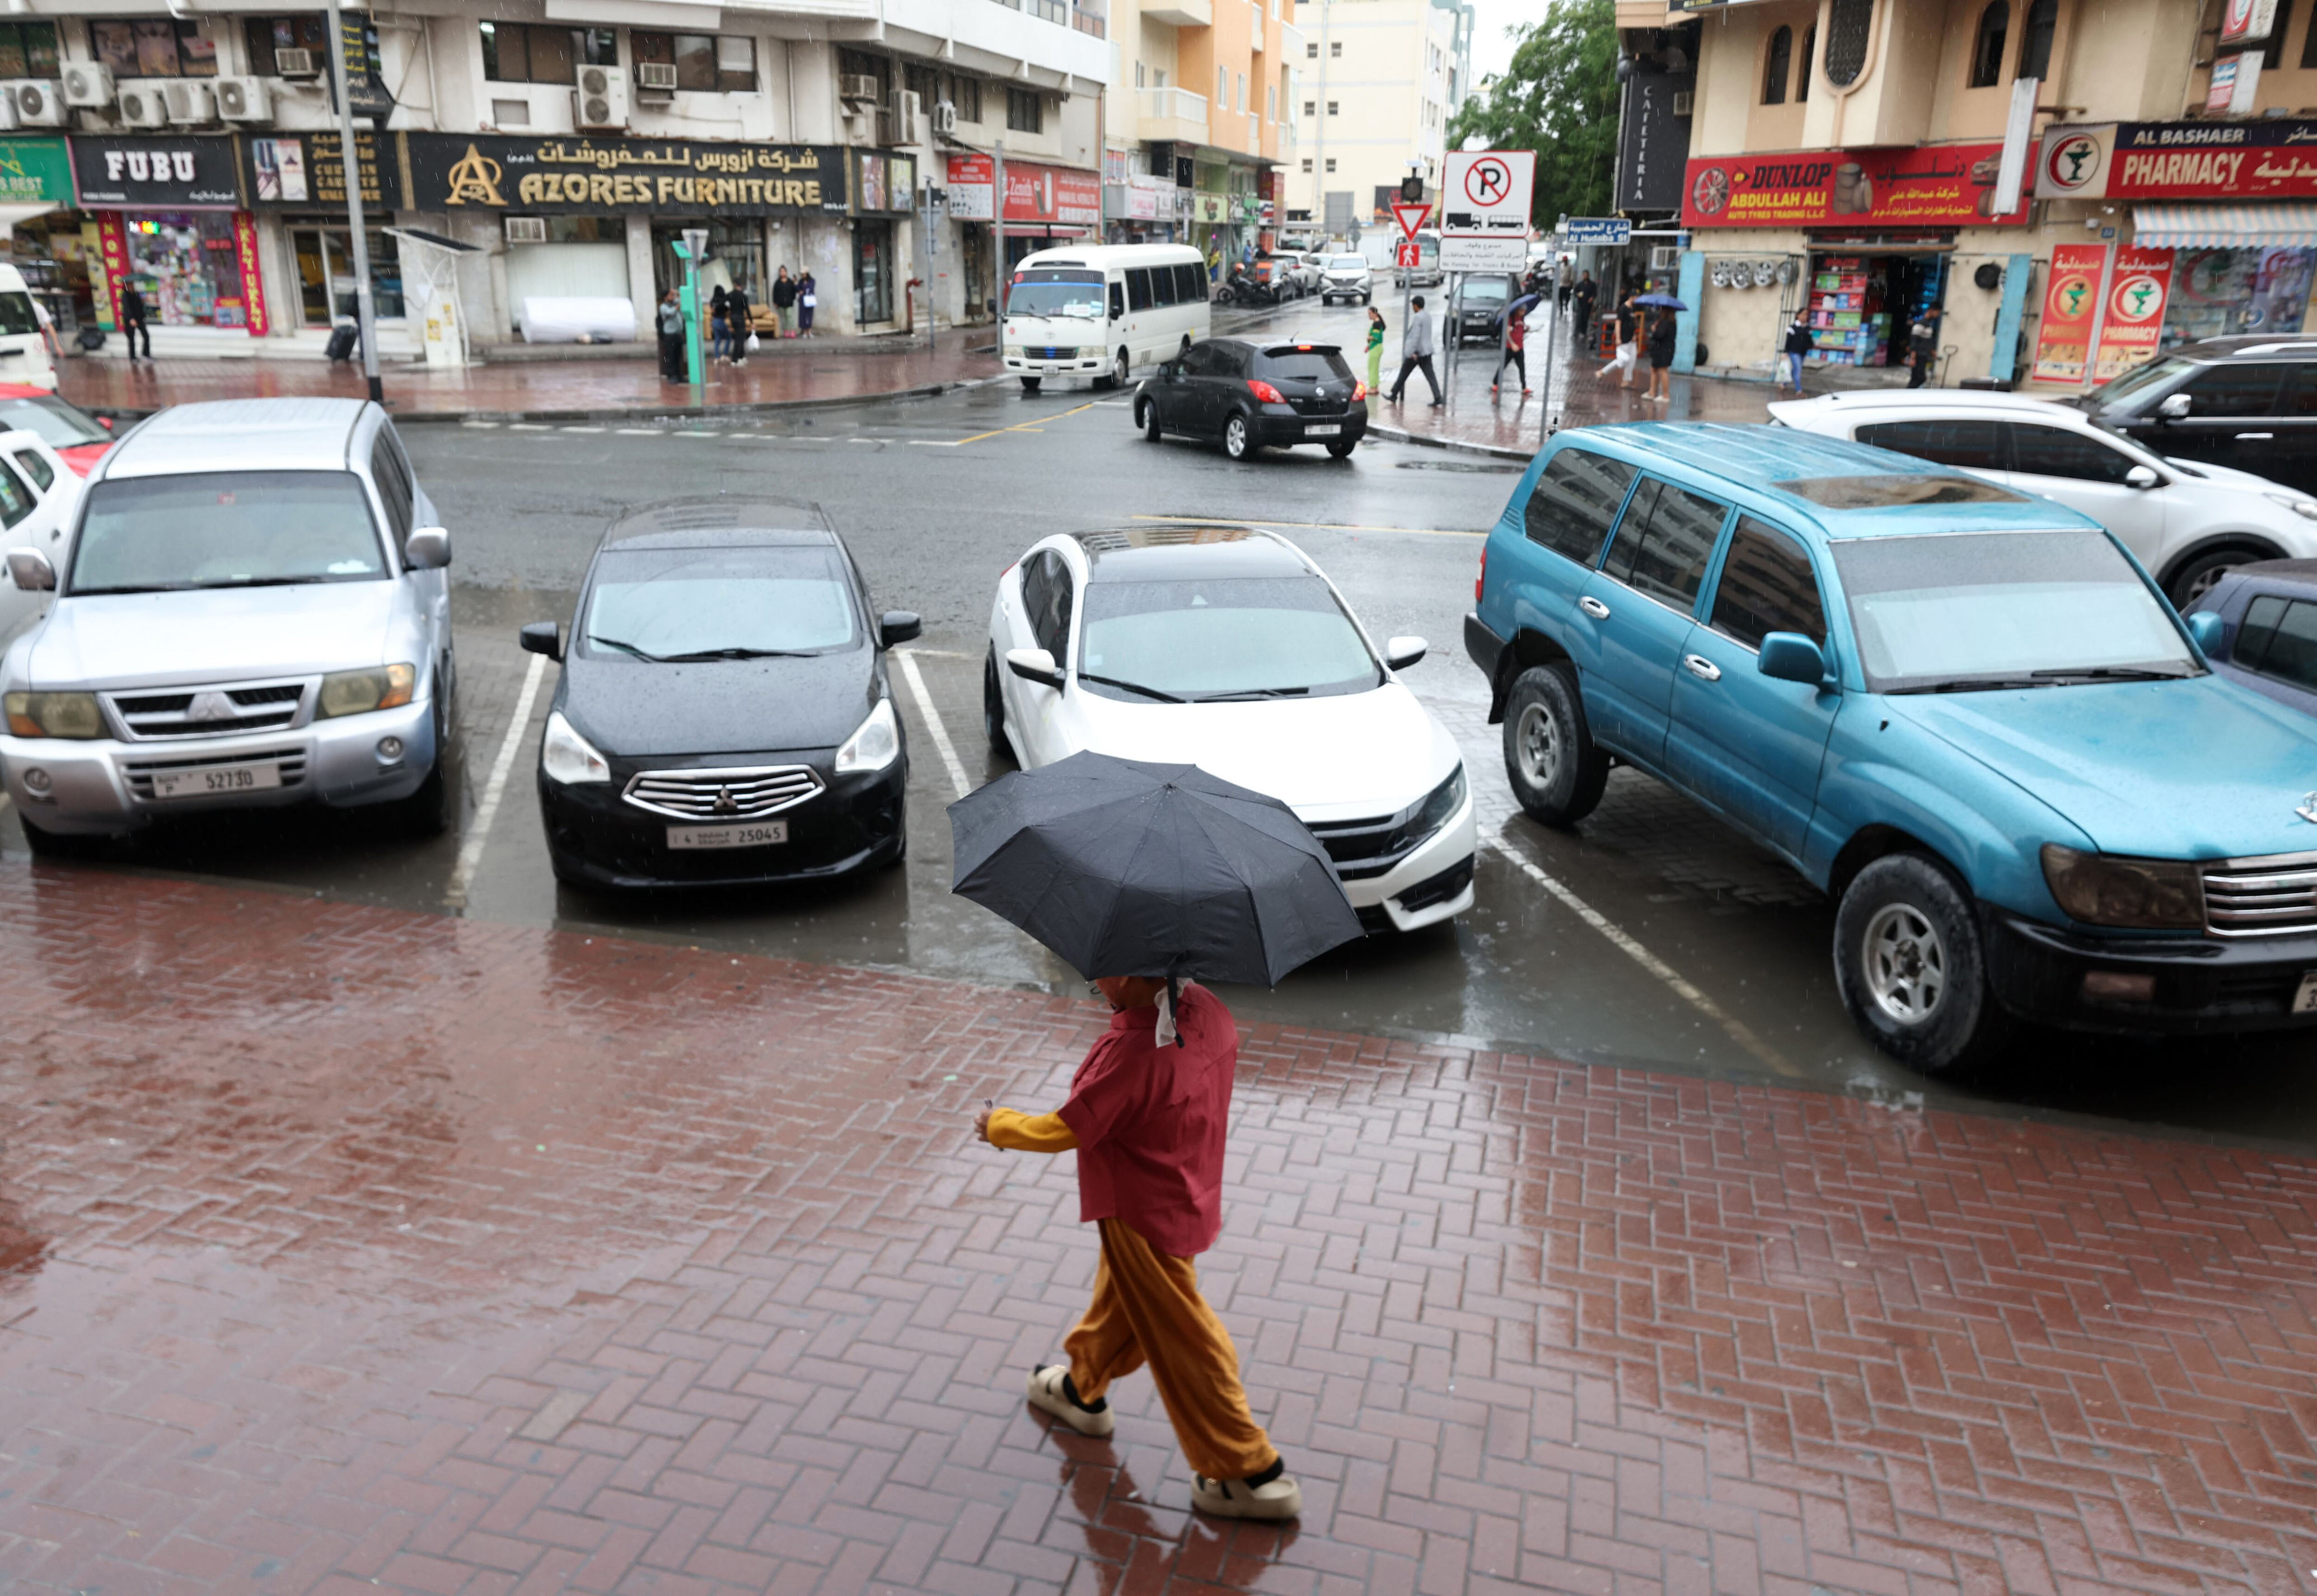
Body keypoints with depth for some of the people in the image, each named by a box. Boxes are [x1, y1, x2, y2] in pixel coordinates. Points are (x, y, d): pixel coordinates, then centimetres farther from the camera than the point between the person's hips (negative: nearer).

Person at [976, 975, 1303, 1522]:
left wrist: (998, 1125, -6)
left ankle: (1252, 1473, 16)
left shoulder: (1129, 1052, -34)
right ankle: (1082, 1391, 53)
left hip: (1144, 1216, -9)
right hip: (1192, 1195, 9)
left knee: (1181, 1342, 5)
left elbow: (1065, 1130, -22)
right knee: (1120, 1297, 29)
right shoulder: (1206, 1010, -10)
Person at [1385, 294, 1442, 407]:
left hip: (1416, 352, -7)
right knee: (1430, 375, 0)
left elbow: (1416, 336, -21)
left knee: (1403, 374, 8)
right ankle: (1438, 398, -11)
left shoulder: (1417, 317, -14)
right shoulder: (1428, 317, 13)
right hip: (1427, 351, 7)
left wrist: (1413, 352, -23)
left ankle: (1394, 395, 18)